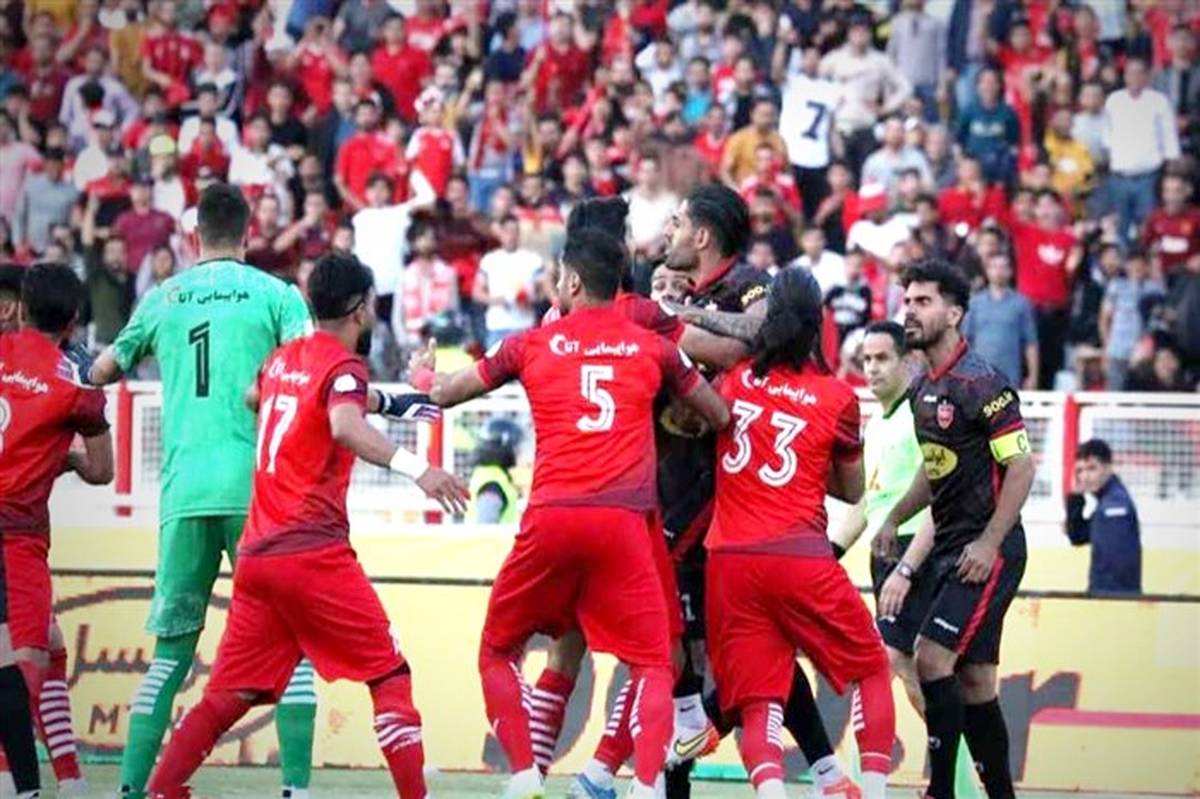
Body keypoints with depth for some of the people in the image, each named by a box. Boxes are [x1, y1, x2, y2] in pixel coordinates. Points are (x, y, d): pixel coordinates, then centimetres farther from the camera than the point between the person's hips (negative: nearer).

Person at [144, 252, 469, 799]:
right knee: (390, 674, -3)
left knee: (230, 693, 10)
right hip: (313, 550, -7)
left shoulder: (282, 358, 17)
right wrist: (414, 467, -42)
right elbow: (345, 427, -28)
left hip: (256, 552, 7)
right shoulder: (344, 365, -6)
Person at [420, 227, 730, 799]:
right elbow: (721, 418, 22)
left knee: (498, 651, 18)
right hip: (623, 520, 0)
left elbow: (444, 394, 24)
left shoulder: (534, 344, 12)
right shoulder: (653, 348, 11)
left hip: (551, 517, 0)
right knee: (652, 665, 4)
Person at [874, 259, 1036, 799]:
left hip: (987, 551, -9)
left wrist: (989, 543, -21)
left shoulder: (980, 383, -14)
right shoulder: (922, 389, 12)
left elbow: (1021, 466, -17)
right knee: (973, 680, 9)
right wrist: (893, 521, 18)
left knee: (933, 656, -17)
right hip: (949, 548, 9)